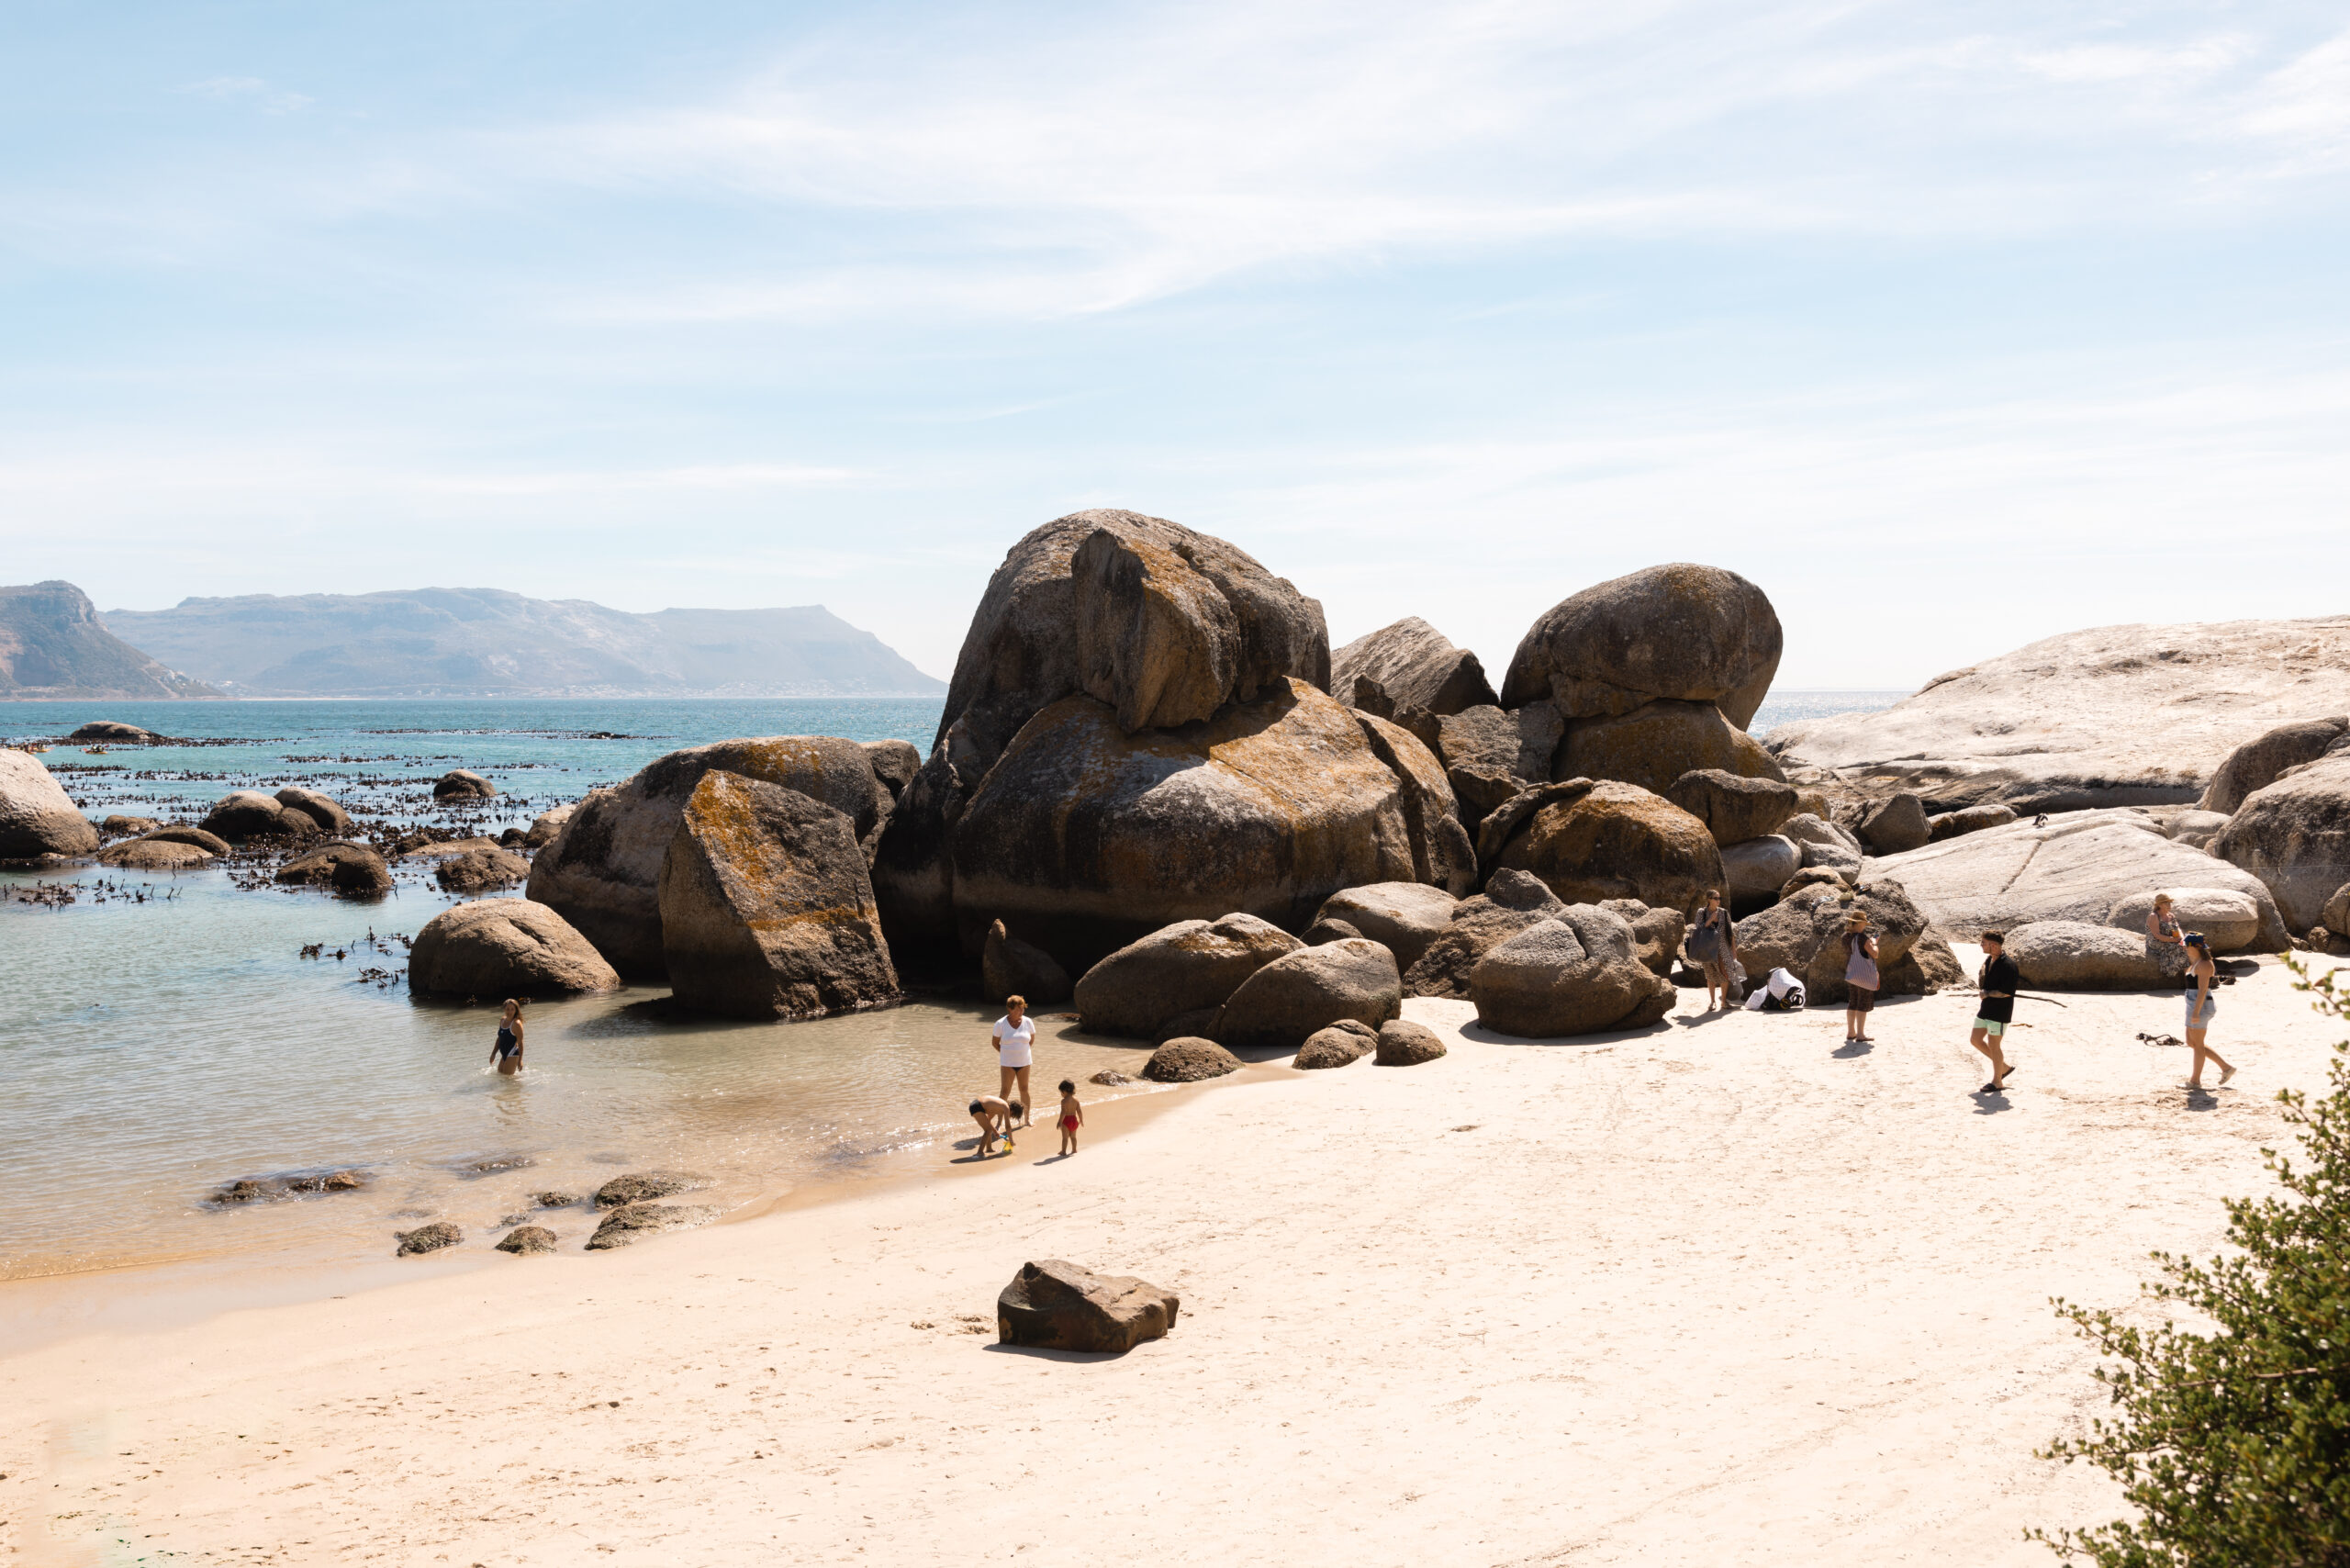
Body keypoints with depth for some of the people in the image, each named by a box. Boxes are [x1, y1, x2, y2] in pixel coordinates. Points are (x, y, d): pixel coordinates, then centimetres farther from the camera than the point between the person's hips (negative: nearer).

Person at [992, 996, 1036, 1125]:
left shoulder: (1028, 1022, -4)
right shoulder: (1000, 1024, -10)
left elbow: (1032, 1039, 11)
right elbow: (995, 1043, 1)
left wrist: (1021, 1052, 7)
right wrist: (1007, 1054, 1)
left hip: (1024, 1062, 2)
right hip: (1007, 1063, -2)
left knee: (1024, 1090, 10)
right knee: (1005, 1092, -4)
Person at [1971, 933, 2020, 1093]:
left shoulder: (2008, 965, -19)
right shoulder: (1988, 961, 9)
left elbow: (2007, 992, -24)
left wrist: (1987, 993, -14)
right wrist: (1979, 982, -3)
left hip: (1999, 1012, -9)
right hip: (1985, 1009, 9)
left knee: (1993, 1045, -2)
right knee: (1975, 1040, 13)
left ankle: (1997, 1082, 12)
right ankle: (2005, 1066, 27)